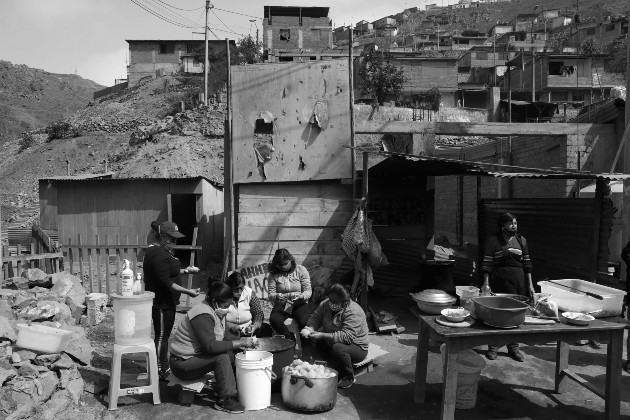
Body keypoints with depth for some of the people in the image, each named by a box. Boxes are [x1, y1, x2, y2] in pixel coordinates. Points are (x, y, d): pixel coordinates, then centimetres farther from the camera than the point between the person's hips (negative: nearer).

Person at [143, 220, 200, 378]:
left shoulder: (162, 251, 11)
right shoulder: (159, 255, -22)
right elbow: (166, 282, -26)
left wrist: (184, 270, 11)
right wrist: (187, 291, -25)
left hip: (165, 302, 11)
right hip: (161, 303, -11)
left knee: (164, 335, 18)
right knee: (161, 336, 0)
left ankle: (164, 367, 30)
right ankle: (159, 371, 11)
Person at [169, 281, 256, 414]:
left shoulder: (216, 311, 3)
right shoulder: (203, 315, -27)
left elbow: (223, 334, 11)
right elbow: (210, 346, -34)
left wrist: (241, 340, -6)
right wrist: (239, 343, -30)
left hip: (197, 355, 9)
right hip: (182, 363, -9)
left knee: (231, 353, -4)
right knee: (222, 358, -25)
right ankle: (224, 400, -16)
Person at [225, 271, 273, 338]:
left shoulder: (249, 292, -3)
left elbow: (259, 313, -1)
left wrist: (255, 326, -19)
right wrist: (233, 327, -25)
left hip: (248, 330, 3)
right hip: (230, 333, -2)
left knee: (266, 328, -19)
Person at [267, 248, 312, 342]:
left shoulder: (301, 270, -1)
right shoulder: (273, 274, 0)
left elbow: (308, 291, -2)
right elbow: (271, 295, -2)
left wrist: (301, 297, -26)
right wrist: (277, 296, -27)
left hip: (300, 304, -1)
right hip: (281, 305, 1)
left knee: (304, 322, -32)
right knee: (274, 320, -32)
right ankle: (293, 341, -15)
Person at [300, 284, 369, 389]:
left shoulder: (354, 312, -27)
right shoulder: (326, 304, -5)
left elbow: (347, 337, -35)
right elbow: (315, 318, 0)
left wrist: (322, 335, -40)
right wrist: (308, 329, -24)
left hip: (357, 348, -8)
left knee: (338, 348, -35)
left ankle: (349, 378, -11)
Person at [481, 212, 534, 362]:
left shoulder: (521, 240, 9)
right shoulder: (494, 240, -4)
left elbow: (527, 264, 12)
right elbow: (487, 264, -5)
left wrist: (530, 285, 9)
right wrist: (486, 284, -11)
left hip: (518, 281, 4)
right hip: (499, 281, -4)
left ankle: (513, 347, 23)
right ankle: (493, 347, 15)